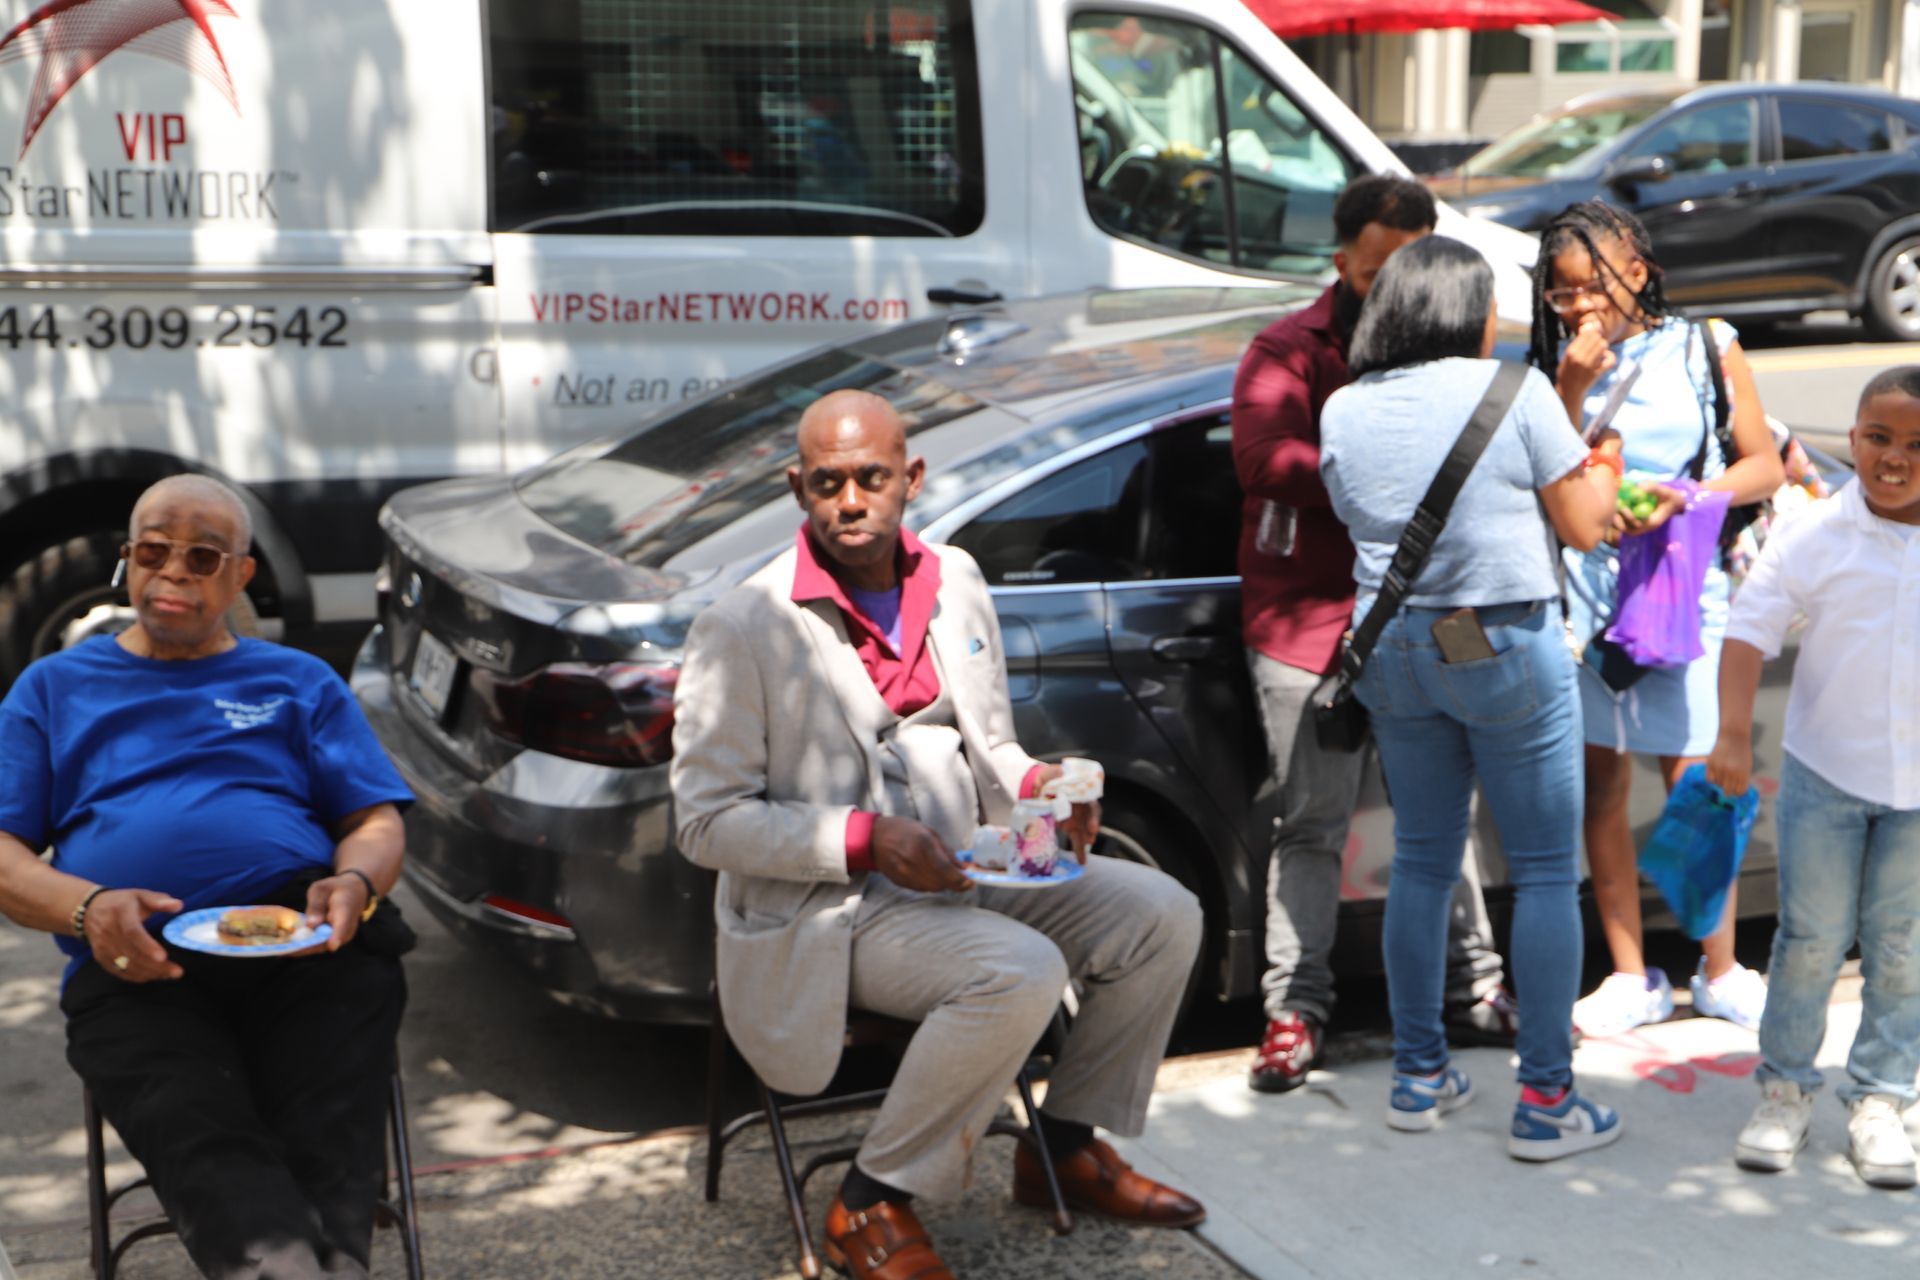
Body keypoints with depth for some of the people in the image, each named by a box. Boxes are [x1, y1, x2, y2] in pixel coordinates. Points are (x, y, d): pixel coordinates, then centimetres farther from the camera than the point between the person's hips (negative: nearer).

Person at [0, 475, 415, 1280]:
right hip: (135, 964, -1)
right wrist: (87, 907, -8)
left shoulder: (300, 683, 27)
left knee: (330, 1141, -30)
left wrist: (354, 884, -8)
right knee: (204, 1146, -33)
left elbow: (376, 823, 17)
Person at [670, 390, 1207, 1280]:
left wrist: (1035, 785, -7)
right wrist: (865, 839, -23)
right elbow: (707, 821, -13)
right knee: (1023, 973, -31)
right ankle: (871, 1204, -12)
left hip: (963, 873, 7)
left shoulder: (954, 580, 8)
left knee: (1164, 917, -3)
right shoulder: (744, 627, -12)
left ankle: (1066, 1148, 16)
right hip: (825, 917, -7)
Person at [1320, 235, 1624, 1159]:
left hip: (1392, 650, 5)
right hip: (1504, 643, -5)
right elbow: (1583, 524, -5)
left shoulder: (1345, 410, 4)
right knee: (1545, 870, 3)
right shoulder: (1512, 390, -9)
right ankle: (1545, 1099, 5)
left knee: (1422, 860, 15)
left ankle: (1419, 1075, 21)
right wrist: (1603, 472, 17)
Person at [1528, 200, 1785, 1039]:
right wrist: (1572, 390, -14)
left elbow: (1765, 465, 3)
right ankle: (1631, 976, 17)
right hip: (1587, 594, 2)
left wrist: (1684, 499, -13)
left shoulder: (1706, 349, 3)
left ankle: (1720, 970, 15)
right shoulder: (1552, 365, 4)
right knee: (1602, 786, 6)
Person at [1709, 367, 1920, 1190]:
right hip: (1824, 773, -1)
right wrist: (1734, 734, -19)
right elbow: (1751, 629, -10)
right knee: (1811, 938, 5)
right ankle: (1785, 1091, 19)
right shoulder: (1815, 536, -9)